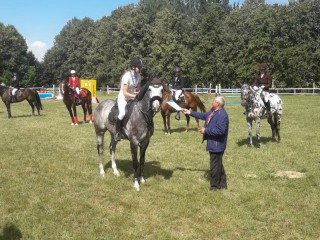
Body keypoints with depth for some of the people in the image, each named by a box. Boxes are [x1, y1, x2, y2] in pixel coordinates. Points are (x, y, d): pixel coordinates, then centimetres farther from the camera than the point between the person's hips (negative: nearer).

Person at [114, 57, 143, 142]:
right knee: (123, 113, -32)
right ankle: (117, 132, -12)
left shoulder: (138, 75, -2)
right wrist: (136, 96, -32)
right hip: (123, 98, -8)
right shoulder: (127, 76, -23)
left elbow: (139, 88, 11)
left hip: (132, 98, 8)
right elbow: (125, 93, -25)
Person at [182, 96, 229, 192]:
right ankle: (222, 183, 33)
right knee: (217, 164, 20)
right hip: (213, 143, 10)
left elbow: (220, 130, -30)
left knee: (215, 165, 2)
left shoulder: (222, 115, -25)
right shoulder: (213, 111, 6)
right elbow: (204, 115, 21)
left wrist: (206, 130, -22)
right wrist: (190, 112, 20)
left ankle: (215, 185, 16)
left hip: (217, 144, -10)